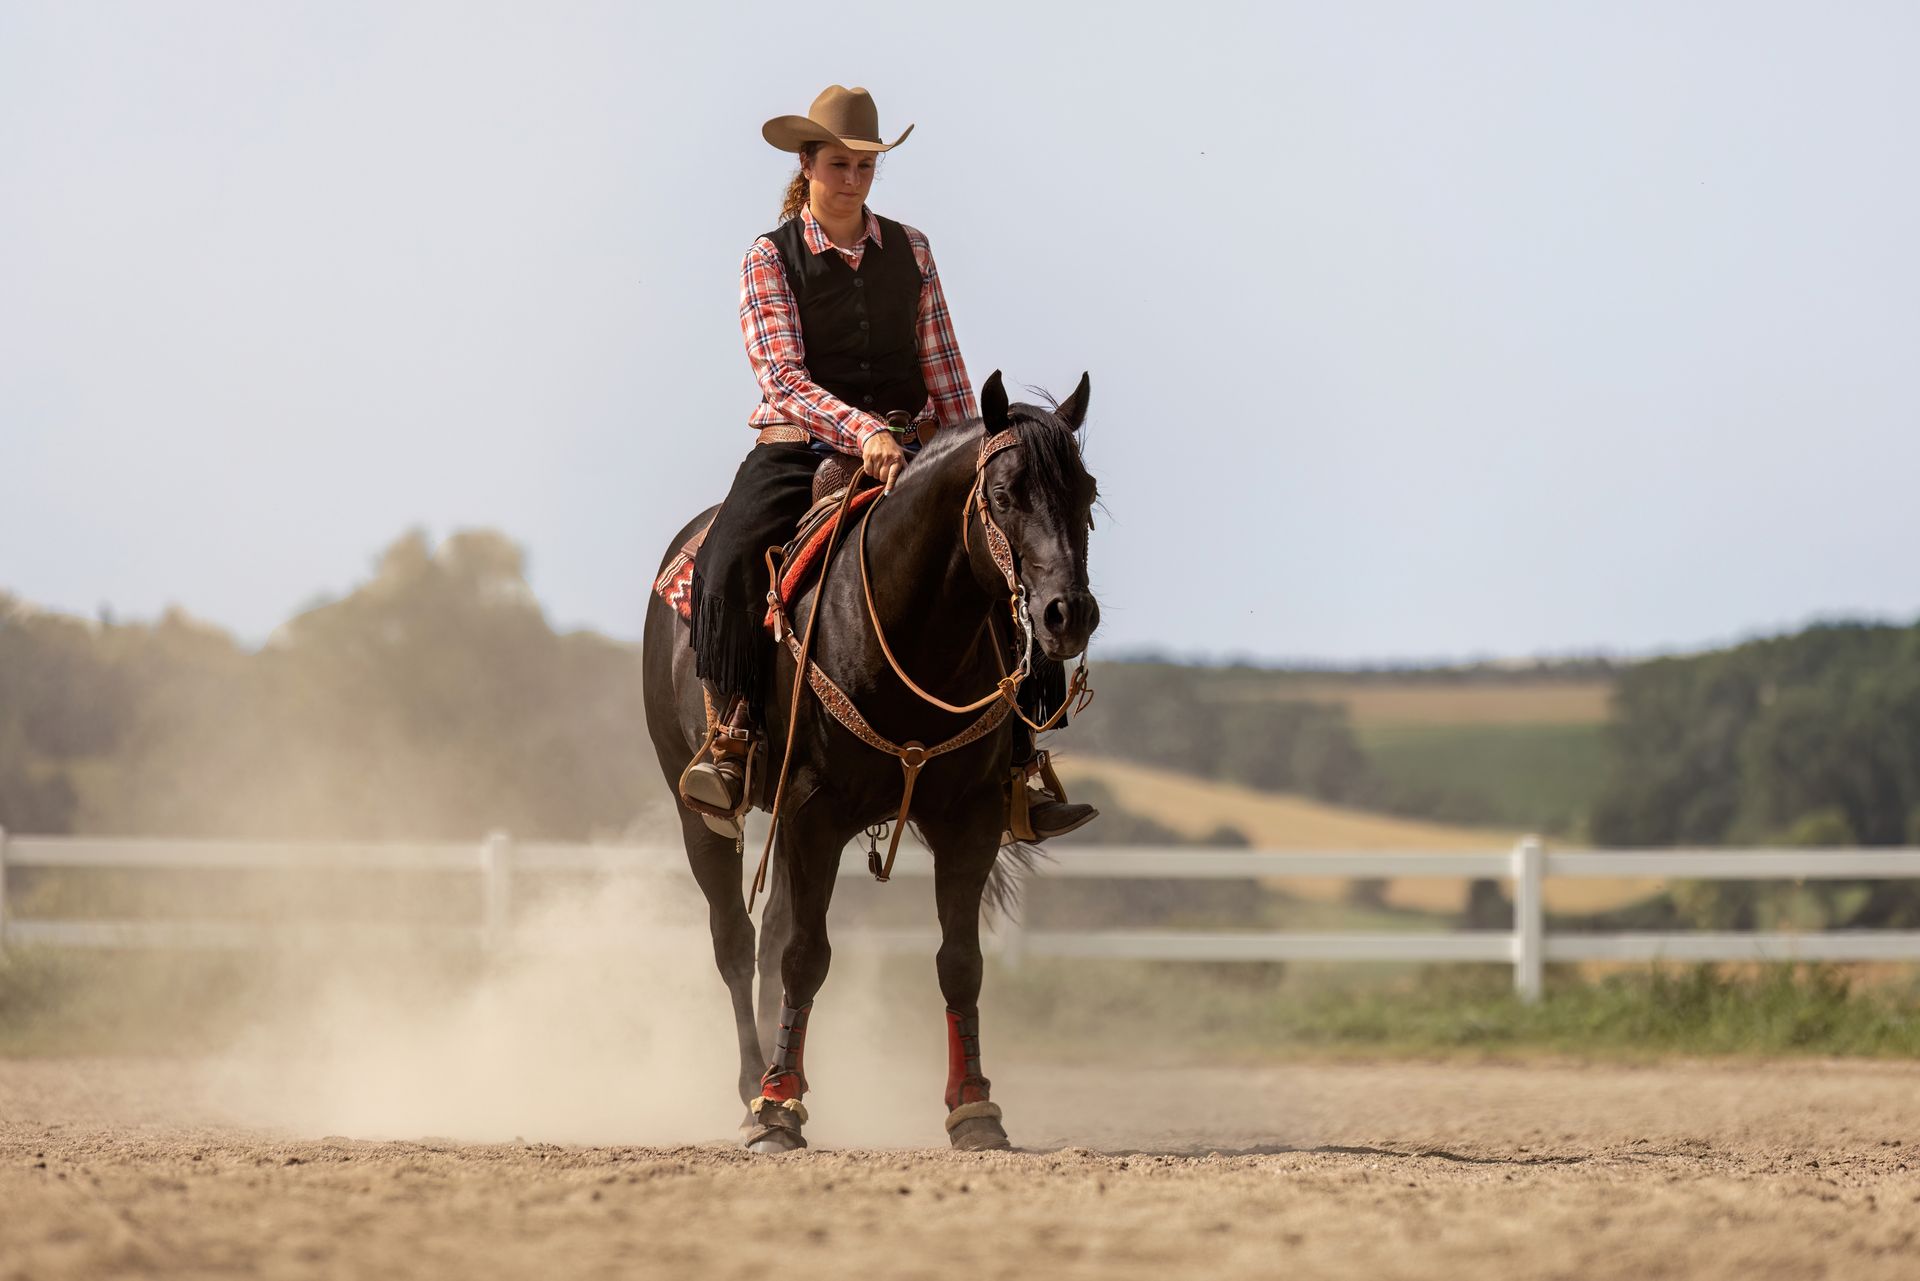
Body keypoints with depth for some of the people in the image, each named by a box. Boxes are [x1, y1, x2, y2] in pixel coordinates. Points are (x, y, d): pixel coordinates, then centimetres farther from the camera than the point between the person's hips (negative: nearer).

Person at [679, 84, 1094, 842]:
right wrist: (862, 432, -28)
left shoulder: (909, 251, 10)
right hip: (799, 454, -3)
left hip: (904, 454, 3)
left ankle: (1015, 773, -12)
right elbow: (782, 378, -13)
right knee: (727, 563, -32)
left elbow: (945, 371, 12)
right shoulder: (769, 260, 0)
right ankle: (730, 738, -27)